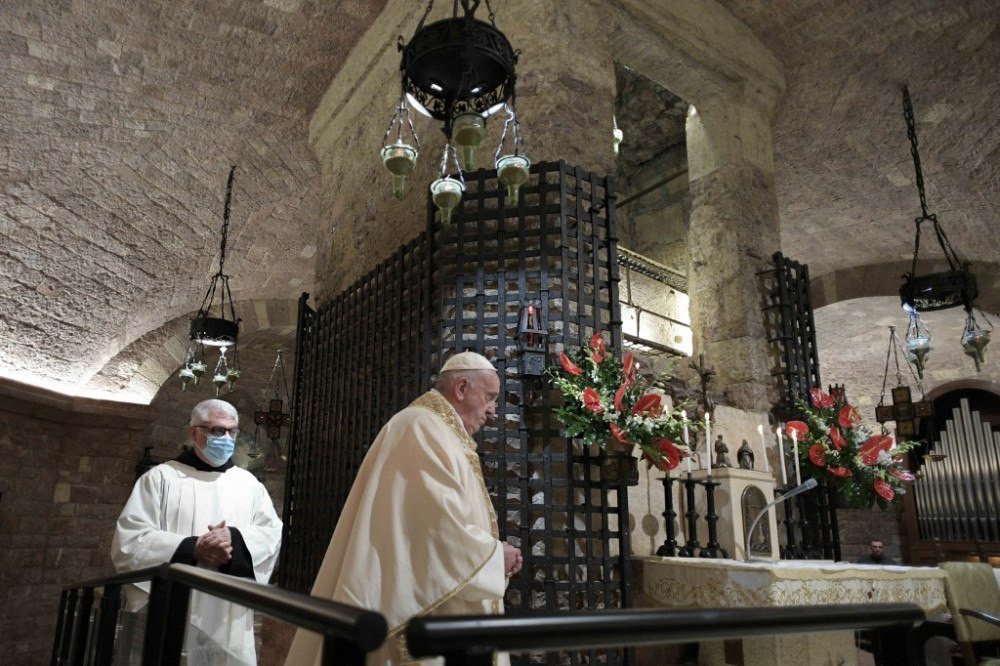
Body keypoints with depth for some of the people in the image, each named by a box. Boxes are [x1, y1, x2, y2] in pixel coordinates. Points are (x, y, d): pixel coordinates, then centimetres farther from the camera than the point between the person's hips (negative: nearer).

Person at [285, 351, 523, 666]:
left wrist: (492, 551, 9)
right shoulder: (424, 428, -15)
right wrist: (495, 554, -11)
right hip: (418, 607, -10)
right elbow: (440, 525, -24)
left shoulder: (436, 433, 18)